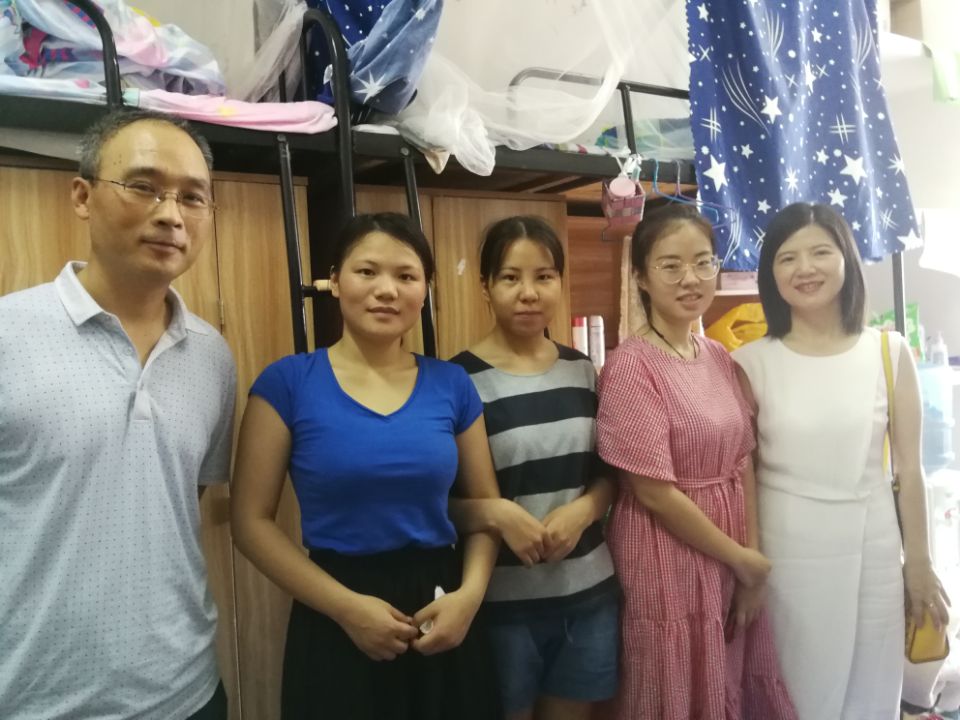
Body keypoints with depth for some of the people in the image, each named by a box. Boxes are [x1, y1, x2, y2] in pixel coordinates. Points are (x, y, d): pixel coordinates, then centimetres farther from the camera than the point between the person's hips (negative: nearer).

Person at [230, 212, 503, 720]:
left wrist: (470, 592, -9)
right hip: (336, 629, -2)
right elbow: (251, 520, -6)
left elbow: (484, 505, 7)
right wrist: (345, 606, -14)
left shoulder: (452, 385, 0)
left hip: (442, 618, 3)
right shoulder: (288, 382, -7)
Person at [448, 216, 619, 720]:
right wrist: (499, 513, -25)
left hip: (590, 592, 5)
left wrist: (582, 510, -8)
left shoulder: (582, 371, 4)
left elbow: (610, 472, 11)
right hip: (503, 601, -4)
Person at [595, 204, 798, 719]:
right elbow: (653, 491, -19)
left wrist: (752, 557, -1)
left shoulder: (719, 358, 4)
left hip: (736, 559, 7)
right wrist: (740, 558, -10)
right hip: (668, 558, -6)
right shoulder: (632, 365, -18)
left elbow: (742, 463, 6)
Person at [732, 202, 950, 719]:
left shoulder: (889, 352, -3)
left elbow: (908, 468, 1)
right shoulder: (751, 362, -7)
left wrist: (919, 564, 5)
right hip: (785, 549, -1)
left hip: (872, 546, 2)